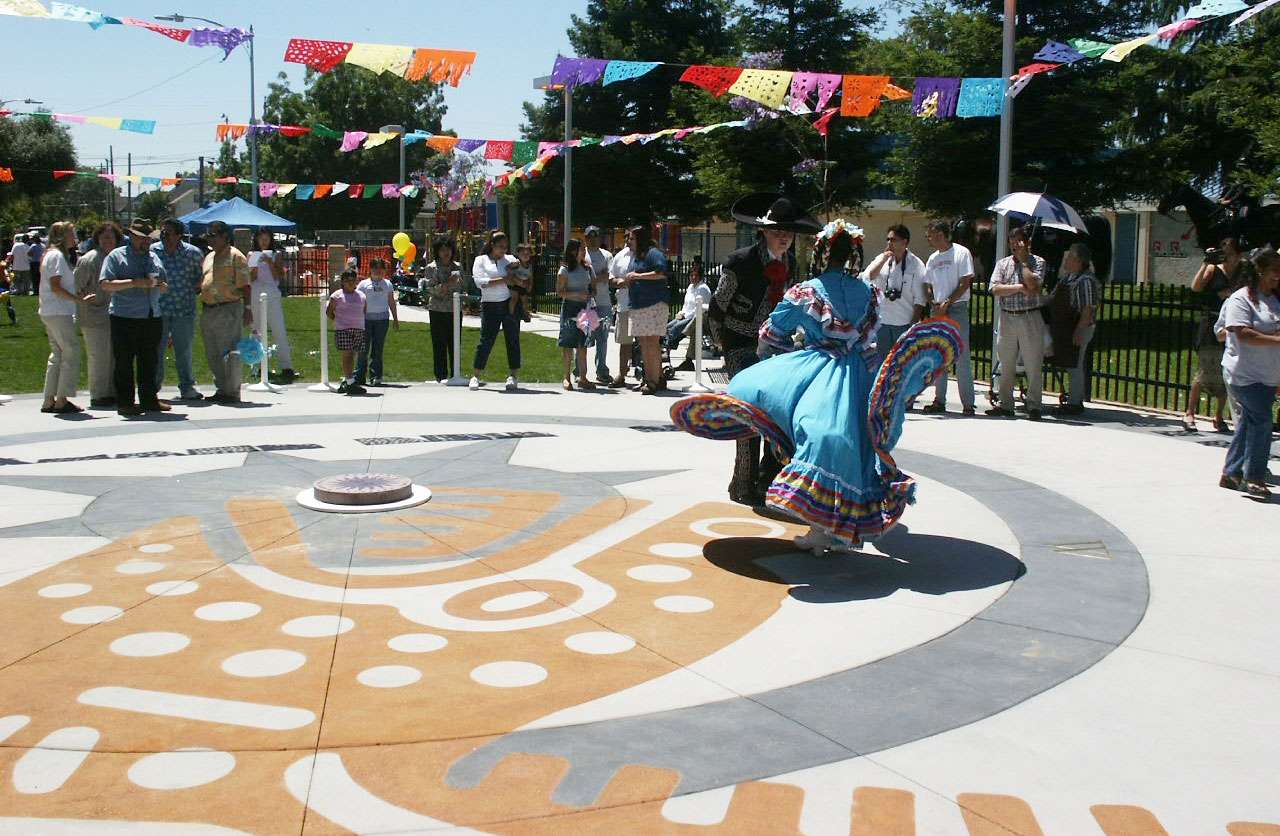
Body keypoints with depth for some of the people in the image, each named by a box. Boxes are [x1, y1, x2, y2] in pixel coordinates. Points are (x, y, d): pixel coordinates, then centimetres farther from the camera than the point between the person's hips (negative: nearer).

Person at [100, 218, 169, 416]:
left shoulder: (154, 257, 18)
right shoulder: (116, 256, 0)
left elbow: (164, 287, 23)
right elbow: (105, 284, -10)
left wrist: (159, 284, -1)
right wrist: (134, 283, -17)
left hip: (152, 318, 5)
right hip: (125, 319, -5)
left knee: (149, 363, 10)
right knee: (124, 363, -2)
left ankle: (149, 400, 18)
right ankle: (125, 403, 3)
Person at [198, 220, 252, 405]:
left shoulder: (235, 256, -5)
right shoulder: (208, 257, 18)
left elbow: (244, 286, -10)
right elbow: (201, 283, 25)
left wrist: (247, 308, -17)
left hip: (228, 310, -8)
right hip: (208, 311, 8)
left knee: (229, 354, -7)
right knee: (213, 355, 12)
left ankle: (232, 392, -2)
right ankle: (221, 389, 21)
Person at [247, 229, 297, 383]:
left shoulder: (277, 255, 8)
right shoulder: (251, 255, 11)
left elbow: (279, 277, -1)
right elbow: (249, 279, 5)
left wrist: (270, 263, -11)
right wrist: (254, 267, -13)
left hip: (272, 296, -2)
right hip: (255, 296, 2)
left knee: (279, 332, -7)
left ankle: (287, 368, -10)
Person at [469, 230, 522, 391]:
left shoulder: (509, 259, 14)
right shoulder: (481, 260, 6)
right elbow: (479, 281, -9)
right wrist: (502, 280, -15)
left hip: (509, 304, 2)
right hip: (489, 305, -2)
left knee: (513, 340, 2)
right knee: (486, 340, -4)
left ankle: (512, 376, 9)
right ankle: (475, 377, 4)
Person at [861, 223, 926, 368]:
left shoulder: (916, 264, -6)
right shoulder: (881, 259, 3)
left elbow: (919, 300, -6)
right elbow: (867, 278, -10)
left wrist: (914, 324, -9)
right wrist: (884, 259, -14)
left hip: (905, 323, -3)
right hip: (882, 321, 3)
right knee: (883, 361, 14)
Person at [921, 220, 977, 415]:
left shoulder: (961, 253, -3)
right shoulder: (932, 258, 15)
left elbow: (965, 283, -9)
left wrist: (946, 304, -13)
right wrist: (934, 304, -2)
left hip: (957, 309, -6)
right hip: (937, 310, 6)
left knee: (961, 357, -6)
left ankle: (968, 403, -3)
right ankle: (939, 401, 13)